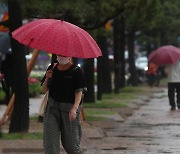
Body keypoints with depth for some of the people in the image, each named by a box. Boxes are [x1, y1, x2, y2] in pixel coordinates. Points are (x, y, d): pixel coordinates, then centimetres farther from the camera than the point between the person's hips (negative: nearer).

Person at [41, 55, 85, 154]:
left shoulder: (76, 71, -4)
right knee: (50, 140, -7)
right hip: (52, 107, 4)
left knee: (70, 142, 1)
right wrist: (47, 79, -8)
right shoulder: (52, 69, 9)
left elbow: (79, 91, -10)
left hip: (69, 107, -4)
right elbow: (44, 90, 13)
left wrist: (74, 108, -24)